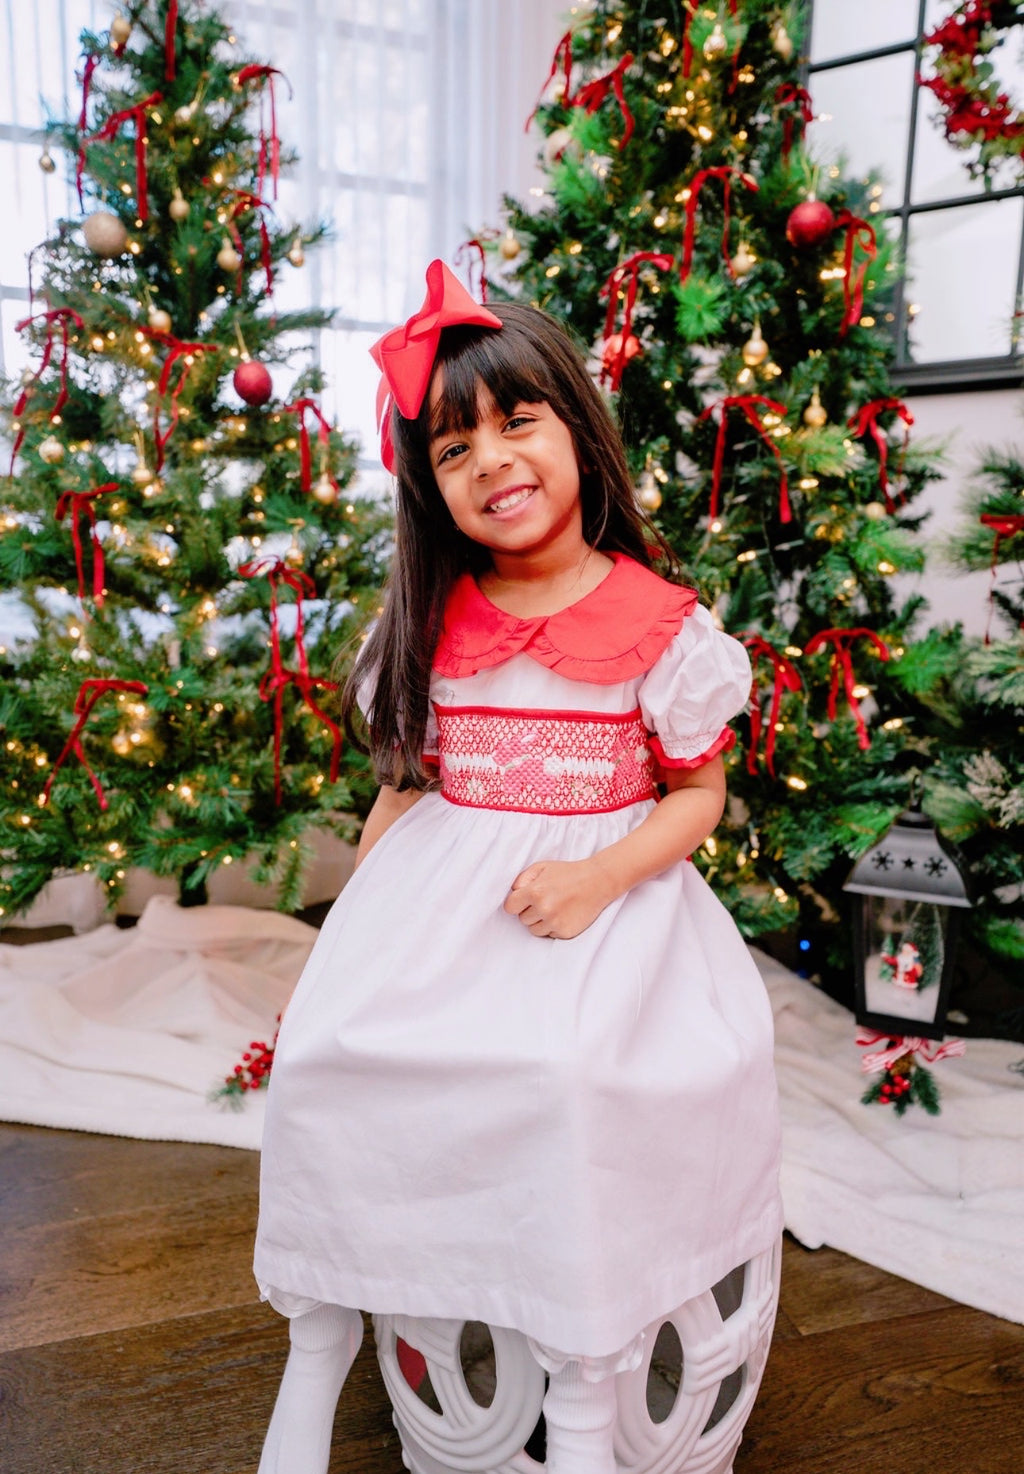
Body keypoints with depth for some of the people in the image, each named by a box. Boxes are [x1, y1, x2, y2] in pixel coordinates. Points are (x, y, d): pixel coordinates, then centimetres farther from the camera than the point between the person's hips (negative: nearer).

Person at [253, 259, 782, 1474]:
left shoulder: (660, 623, -5)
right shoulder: (431, 624, 7)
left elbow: (697, 793, 0)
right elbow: (406, 781, 14)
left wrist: (600, 877, -16)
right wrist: (356, 910, 3)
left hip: (604, 894, -3)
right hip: (440, 892, 4)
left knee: (568, 1074, -29)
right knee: (327, 1047, -15)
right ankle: (318, 1342, 9)